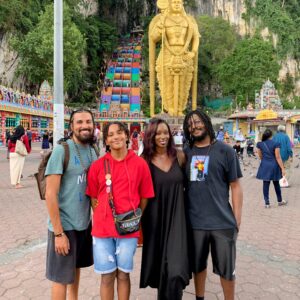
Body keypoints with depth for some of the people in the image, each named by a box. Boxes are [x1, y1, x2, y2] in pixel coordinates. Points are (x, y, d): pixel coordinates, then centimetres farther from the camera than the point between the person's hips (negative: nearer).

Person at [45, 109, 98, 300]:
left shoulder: (92, 152, 3)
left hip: (85, 222, 6)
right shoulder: (61, 151, -16)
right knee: (61, 277, 9)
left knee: (76, 267, 23)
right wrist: (58, 232, -18)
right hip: (64, 225, -6)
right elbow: (50, 194, -18)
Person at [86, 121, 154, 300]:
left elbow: (144, 198, 3)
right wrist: (104, 217, 2)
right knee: (107, 276, 13)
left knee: (123, 274, 14)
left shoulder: (140, 164, -4)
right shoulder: (97, 165, -2)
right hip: (102, 228, 1)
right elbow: (94, 198, 6)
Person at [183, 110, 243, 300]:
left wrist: (237, 219, -6)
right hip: (194, 221, 3)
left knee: (226, 269, 14)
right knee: (198, 265, 20)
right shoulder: (185, 153, 3)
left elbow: (235, 186, -3)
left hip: (222, 222, -2)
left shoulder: (225, 151, -4)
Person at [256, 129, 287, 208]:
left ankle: (267, 203, 6)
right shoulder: (275, 144, -10)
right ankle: (280, 201, 29)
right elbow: (278, 157, -11)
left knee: (266, 184, 5)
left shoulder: (260, 144, -1)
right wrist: (282, 168, -7)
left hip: (264, 166, 2)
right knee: (276, 184, 14)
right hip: (274, 165, -1)